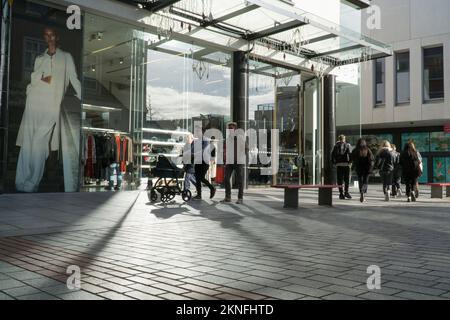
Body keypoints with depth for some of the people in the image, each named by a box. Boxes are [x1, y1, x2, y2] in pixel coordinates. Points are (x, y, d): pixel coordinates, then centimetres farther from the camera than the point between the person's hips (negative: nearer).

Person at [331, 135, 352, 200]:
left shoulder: (336, 146, 10)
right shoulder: (348, 145, 4)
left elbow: (332, 155, 4)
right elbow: (350, 153, -11)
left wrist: (334, 162, 9)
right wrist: (350, 161, -5)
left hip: (338, 164, 2)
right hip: (346, 164, -2)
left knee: (340, 180, 3)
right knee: (347, 179, 5)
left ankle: (341, 193, 1)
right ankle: (346, 192, -4)